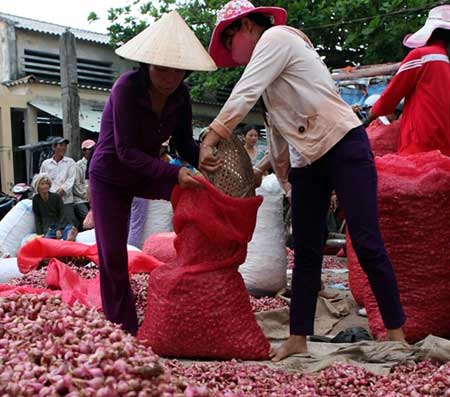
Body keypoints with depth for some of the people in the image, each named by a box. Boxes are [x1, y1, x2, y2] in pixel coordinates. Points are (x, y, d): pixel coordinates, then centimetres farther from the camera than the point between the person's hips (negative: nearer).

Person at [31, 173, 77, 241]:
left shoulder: (56, 197, 5)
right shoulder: (36, 199, 9)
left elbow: (62, 215, 2)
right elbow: (37, 218, 10)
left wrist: (59, 229, -15)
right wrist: (40, 234, -2)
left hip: (60, 224, 0)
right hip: (47, 227, 1)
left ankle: (69, 239, -72)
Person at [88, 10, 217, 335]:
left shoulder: (180, 94, -13)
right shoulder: (127, 87, -28)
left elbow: (185, 145, -7)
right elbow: (126, 150, -31)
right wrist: (173, 173, -42)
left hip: (147, 170, 4)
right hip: (111, 177, -4)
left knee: (196, 190, -20)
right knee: (113, 254, -6)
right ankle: (123, 329, 12)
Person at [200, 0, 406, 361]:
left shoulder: (276, 37, -6)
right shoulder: (267, 60, 21)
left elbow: (244, 95, -19)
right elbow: (279, 125, 24)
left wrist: (209, 141, -23)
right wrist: (276, 169, 25)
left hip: (344, 146, -9)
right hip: (307, 161, 9)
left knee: (367, 245, -8)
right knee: (306, 253, 6)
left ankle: (397, 334, 2)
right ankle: (298, 339, 11)